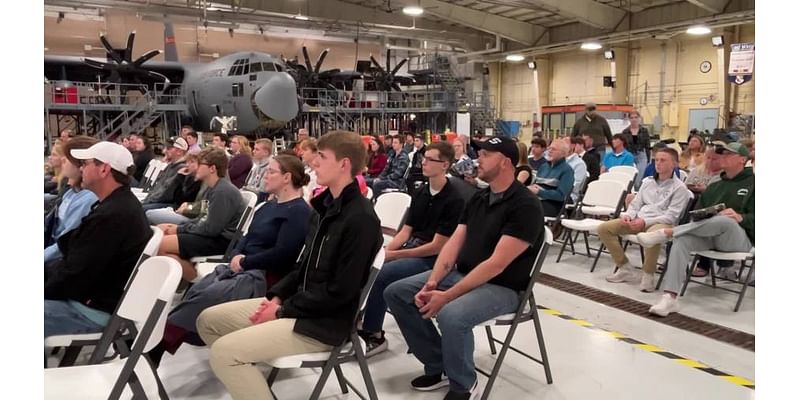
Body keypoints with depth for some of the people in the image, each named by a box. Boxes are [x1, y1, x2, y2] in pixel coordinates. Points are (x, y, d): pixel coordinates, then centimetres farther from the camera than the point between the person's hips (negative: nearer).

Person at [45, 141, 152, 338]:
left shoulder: (111, 216, -28)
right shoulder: (121, 204, 7)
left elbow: (74, 276, -22)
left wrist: (45, 290, -6)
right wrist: (46, 270, 5)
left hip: (97, 309, -10)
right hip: (96, 296, 10)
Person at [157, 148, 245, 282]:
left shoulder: (223, 191, -20)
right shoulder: (212, 188, 13)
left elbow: (211, 229, -22)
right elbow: (203, 219, 18)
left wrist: (180, 229, -10)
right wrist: (178, 227, 2)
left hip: (222, 240, -11)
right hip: (212, 234, 11)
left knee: (162, 245, -18)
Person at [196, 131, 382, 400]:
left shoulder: (360, 219, -21)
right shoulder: (327, 205, 7)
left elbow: (341, 292, -22)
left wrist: (283, 310, -14)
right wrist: (277, 296, 1)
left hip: (324, 321, -9)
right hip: (297, 303, 9)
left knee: (223, 351, -20)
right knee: (209, 320, 10)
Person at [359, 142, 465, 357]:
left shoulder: (453, 200, -13)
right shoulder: (419, 193, 10)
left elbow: (437, 247, -16)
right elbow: (406, 230, 10)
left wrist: (395, 255, -16)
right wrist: (385, 250, -9)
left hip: (433, 259, -7)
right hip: (410, 247, 7)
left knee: (380, 274, -25)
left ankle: (374, 335, -9)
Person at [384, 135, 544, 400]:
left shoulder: (525, 206, -17)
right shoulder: (478, 199, 9)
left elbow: (497, 264, -23)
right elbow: (453, 244, 5)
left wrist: (447, 296, -25)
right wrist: (431, 283, -11)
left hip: (502, 287, -8)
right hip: (461, 274, 8)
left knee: (451, 315, -37)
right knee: (396, 293, 0)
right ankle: (438, 366, 8)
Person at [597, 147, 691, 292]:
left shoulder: (679, 188, -1)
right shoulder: (647, 181, 18)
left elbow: (671, 216, -10)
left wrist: (645, 222, -21)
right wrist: (628, 215, -5)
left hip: (662, 223, -6)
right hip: (638, 221, 7)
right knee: (603, 228, -10)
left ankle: (648, 275, -20)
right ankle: (625, 268, -3)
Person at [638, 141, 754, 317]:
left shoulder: (752, 183, 9)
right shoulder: (715, 186, 27)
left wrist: (741, 218, -20)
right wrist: (699, 217, -1)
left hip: (740, 238, -4)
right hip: (709, 235, 4)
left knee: (723, 220, -40)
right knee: (682, 239, -30)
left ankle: (665, 232, -33)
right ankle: (669, 298, -40)